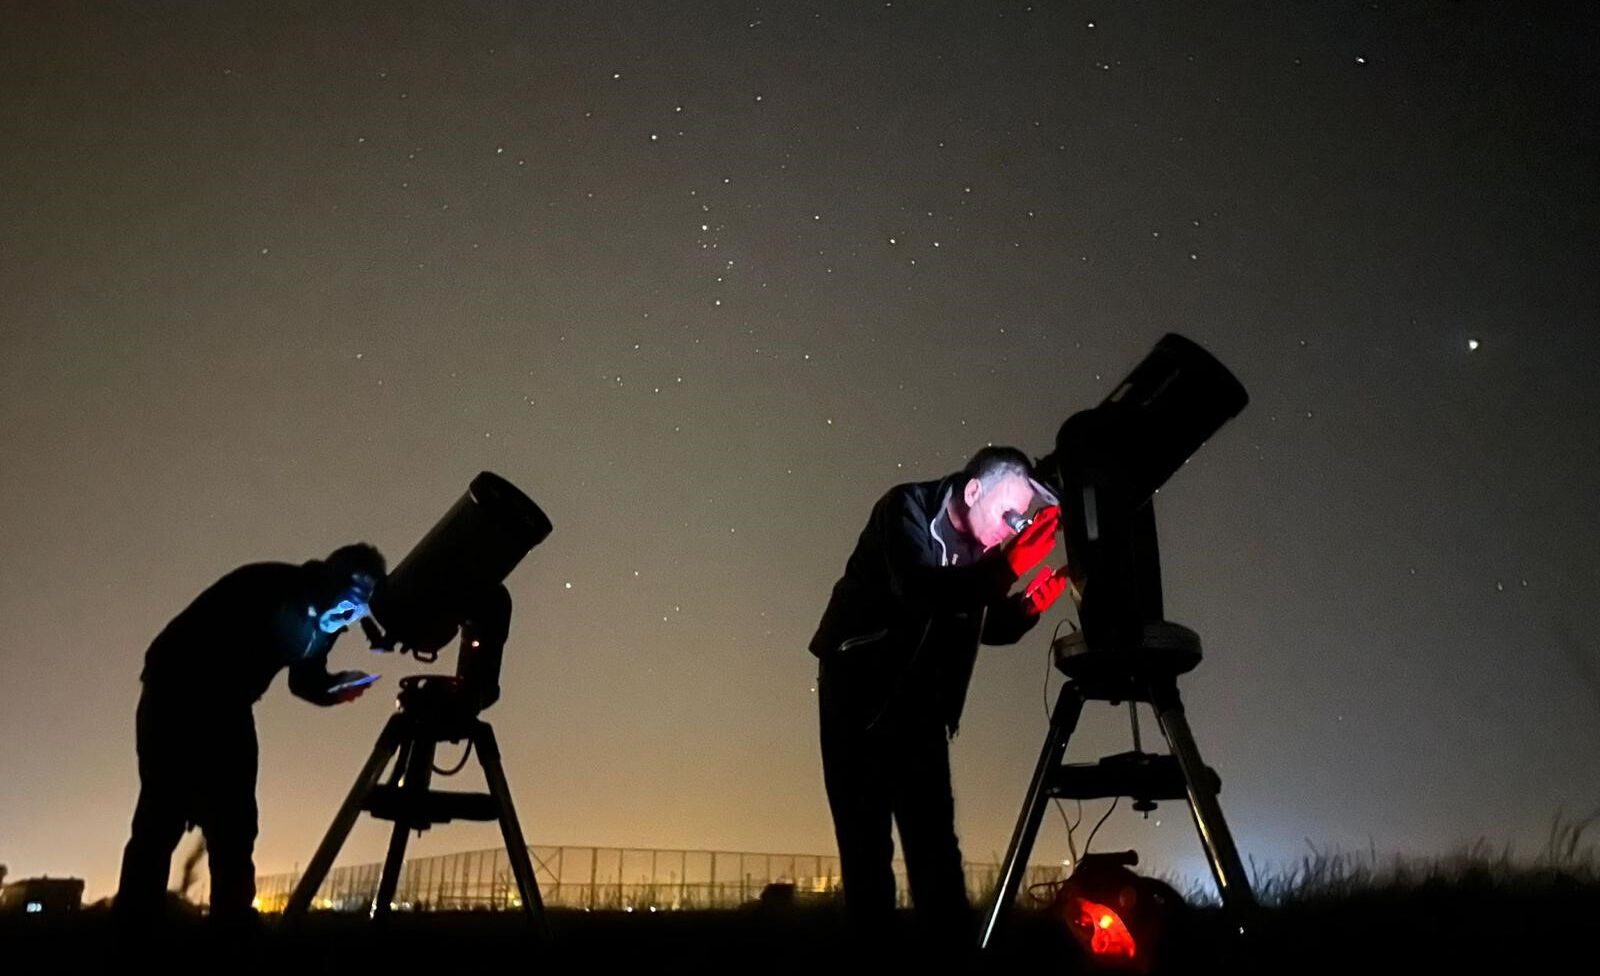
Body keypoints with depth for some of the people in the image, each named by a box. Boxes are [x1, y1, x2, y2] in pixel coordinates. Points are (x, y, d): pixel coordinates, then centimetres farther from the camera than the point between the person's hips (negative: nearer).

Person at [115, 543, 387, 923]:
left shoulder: (322, 615, -2)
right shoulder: (269, 584, -22)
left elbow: (305, 680, 4)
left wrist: (338, 684, -18)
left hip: (227, 705, 7)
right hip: (175, 693, -7)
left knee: (233, 826, -1)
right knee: (163, 817, -14)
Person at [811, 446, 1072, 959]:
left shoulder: (978, 547, 1)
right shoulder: (906, 508, -16)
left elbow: (990, 628, 9)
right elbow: (921, 590, -34)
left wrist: (1031, 604, -11)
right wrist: (1006, 566, -44)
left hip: (919, 704, 5)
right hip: (859, 693, -5)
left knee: (934, 840, 1)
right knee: (865, 838, -4)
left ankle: (952, 948, 3)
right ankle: (872, 943, 3)